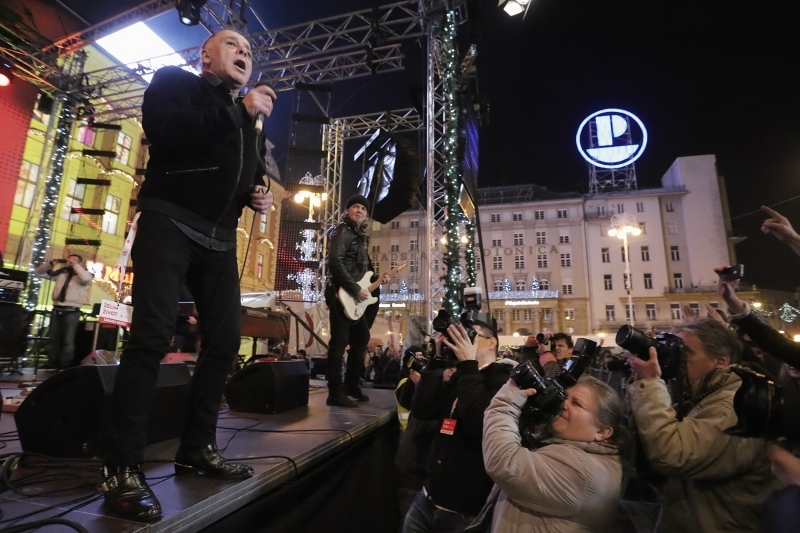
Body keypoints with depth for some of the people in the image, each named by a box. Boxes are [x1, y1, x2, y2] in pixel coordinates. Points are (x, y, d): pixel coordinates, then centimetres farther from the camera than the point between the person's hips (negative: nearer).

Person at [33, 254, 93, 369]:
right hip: (56, 310, 6)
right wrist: (51, 264, 2)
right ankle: (51, 365, 24)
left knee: (68, 340, -2)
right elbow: (38, 272, 21)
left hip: (72, 311, -6)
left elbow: (86, 278, -24)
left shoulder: (83, 274, 1)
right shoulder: (60, 273, 14)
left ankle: (64, 367, 4)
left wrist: (75, 265, -14)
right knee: (53, 339, 13)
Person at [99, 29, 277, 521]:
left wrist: (260, 194, 6)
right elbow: (162, 130, -12)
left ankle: (197, 449, 16)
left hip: (220, 237, 7)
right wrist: (240, 111, -11)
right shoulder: (175, 81, 8)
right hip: (169, 222, -6)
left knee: (225, 341, 2)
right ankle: (123, 467, -2)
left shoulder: (248, 117, 25)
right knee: (152, 336, -13)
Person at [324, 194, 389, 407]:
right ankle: (335, 393, 1)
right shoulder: (342, 231, -8)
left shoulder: (362, 236, 19)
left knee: (361, 338, 16)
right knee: (339, 342, -8)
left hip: (355, 297, 10)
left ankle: (352, 385, 29)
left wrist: (376, 279, 9)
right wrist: (356, 290, -20)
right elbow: (336, 263, -21)